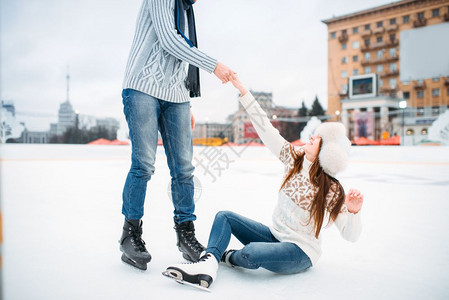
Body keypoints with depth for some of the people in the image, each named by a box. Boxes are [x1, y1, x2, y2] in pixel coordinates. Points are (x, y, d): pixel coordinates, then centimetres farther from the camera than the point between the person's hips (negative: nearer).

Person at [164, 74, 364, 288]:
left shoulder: (331, 190, -19)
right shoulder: (294, 159, -7)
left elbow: (350, 235, -16)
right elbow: (265, 129, -12)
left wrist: (354, 212, -38)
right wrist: (242, 90, -14)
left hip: (301, 252, -6)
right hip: (274, 235, 6)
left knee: (251, 253, -34)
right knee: (224, 216, -1)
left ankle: (230, 257, 2)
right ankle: (208, 265, -23)